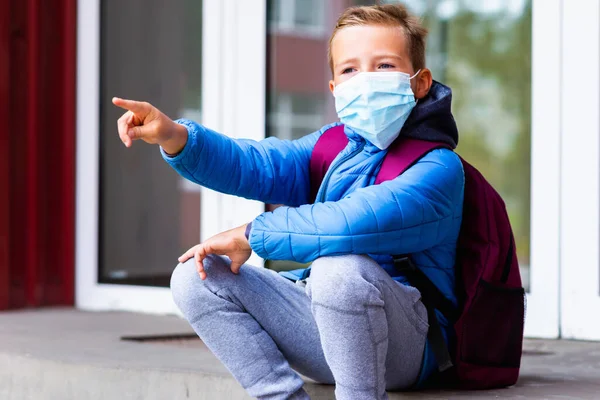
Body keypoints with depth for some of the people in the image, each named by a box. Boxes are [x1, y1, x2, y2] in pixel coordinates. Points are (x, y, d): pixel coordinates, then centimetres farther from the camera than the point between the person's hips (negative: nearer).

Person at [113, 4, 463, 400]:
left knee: (339, 266, -38)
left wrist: (252, 234, -21)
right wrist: (177, 138, -21)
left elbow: (362, 219, -31)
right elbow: (258, 164, -2)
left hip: (408, 343, -7)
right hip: (326, 328, 7)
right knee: (196, 277, -3)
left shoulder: (438, 167, -14)